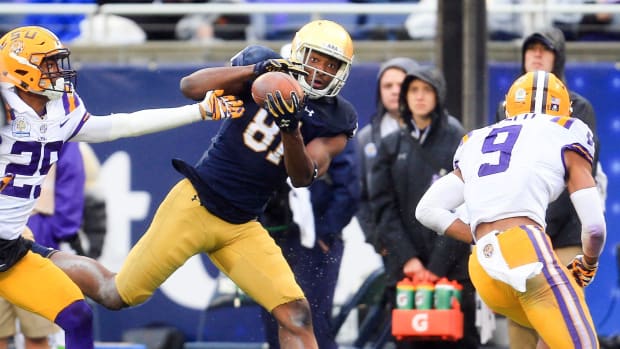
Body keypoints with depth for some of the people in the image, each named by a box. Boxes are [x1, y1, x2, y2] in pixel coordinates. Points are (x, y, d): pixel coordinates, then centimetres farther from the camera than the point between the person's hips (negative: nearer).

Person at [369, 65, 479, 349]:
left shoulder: (460, 143, 4)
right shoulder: (391, 146, 12)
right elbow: (383, 208, 5)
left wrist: (438, 265, -10)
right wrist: (407, 258, -8)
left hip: (453, 269, -2)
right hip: (403, 269, 2)